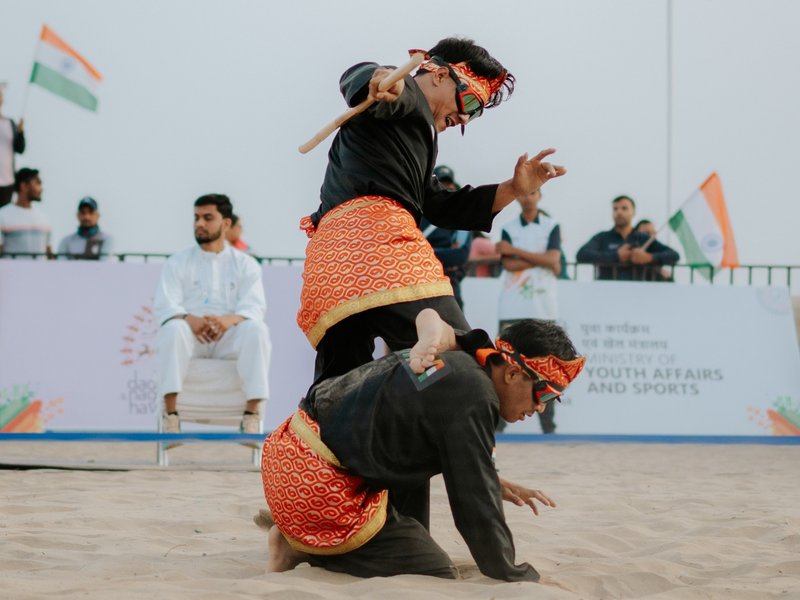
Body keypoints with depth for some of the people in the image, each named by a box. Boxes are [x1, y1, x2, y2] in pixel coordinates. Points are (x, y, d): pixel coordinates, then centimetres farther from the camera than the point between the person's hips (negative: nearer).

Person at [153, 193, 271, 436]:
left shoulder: (245, 265, 12)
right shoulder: (177, 263, 13)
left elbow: (254, 308, -3)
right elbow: (165, 306, -1)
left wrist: (229, 320, -27)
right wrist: (190, 320, -24)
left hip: (229, 337, 0)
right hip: (190, 337, 0)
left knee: (256, 330, -32)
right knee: (173, 329, -35)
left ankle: (251, 416, -35)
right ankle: (171, 416, -39)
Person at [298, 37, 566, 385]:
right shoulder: (402, 94, 12)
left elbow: (442, 209, 35)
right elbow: (357, 80, -13)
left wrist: (514, 189, 26)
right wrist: (385, 84, -37)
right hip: (372, 230, -10)